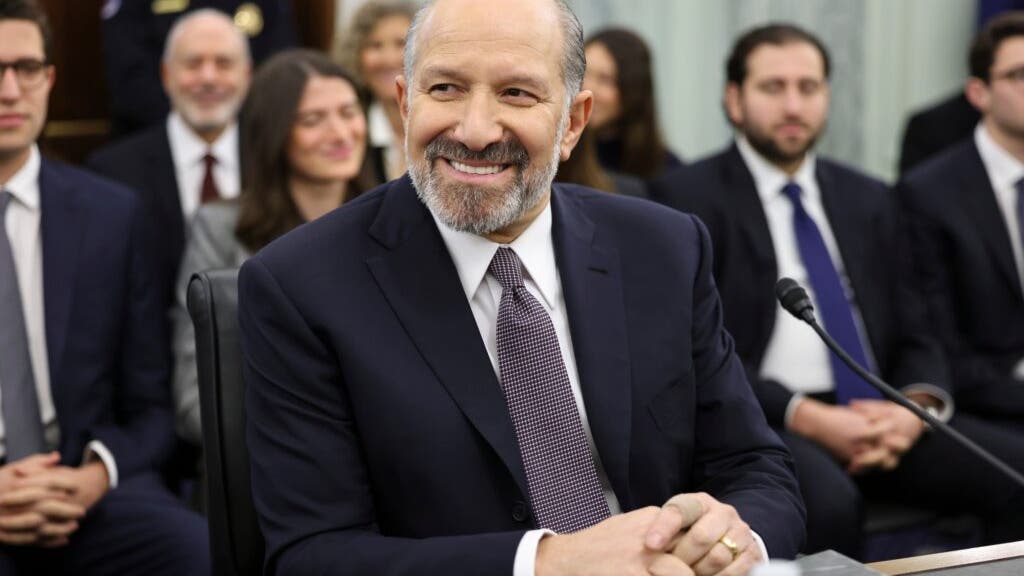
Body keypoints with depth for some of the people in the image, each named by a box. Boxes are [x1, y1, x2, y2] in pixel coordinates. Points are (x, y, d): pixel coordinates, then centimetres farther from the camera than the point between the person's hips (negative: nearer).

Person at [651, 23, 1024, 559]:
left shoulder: (868, 199, 19)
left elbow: (913, 338, 17)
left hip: (877, 417, 5)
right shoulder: (689, 197, 2)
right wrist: (805, 416, -18)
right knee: (828, 502, -38)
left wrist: (917, 405, -7)